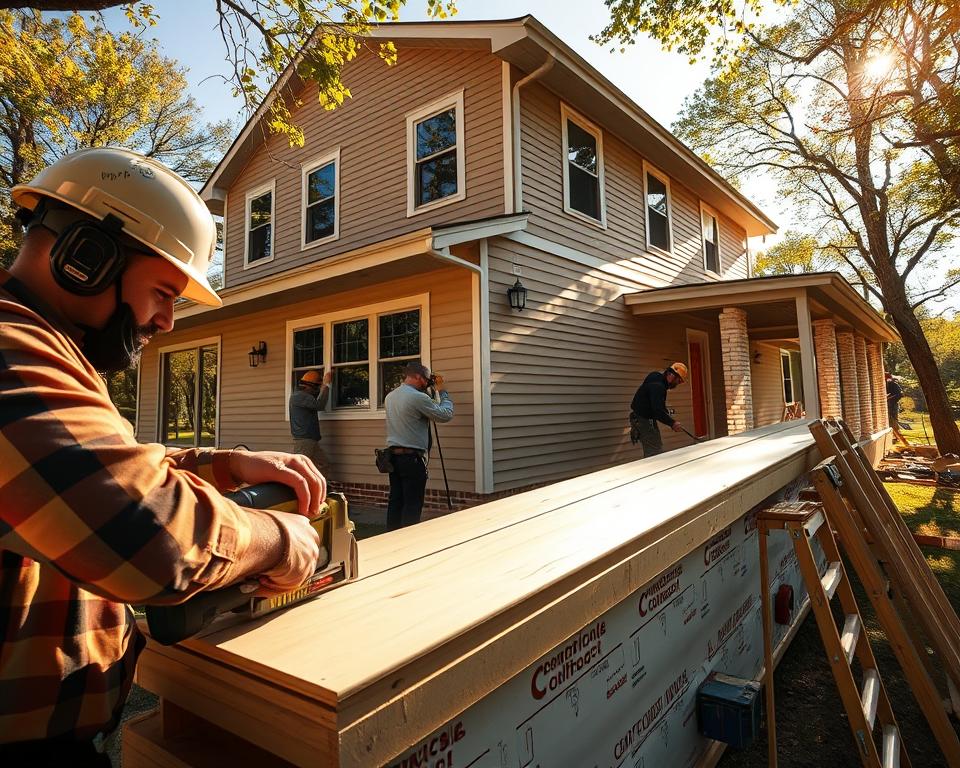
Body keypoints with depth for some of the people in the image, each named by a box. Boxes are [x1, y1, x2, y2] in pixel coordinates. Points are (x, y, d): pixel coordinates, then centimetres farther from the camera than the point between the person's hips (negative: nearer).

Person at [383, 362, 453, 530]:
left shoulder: (390, 396, 10)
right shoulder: (418, 397, -15)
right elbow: (446, 415, -10)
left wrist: (429, 391, 19)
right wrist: (443, 392, 4)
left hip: (393, 454, 8)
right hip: (412, 457, -8)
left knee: (395, 501, 13)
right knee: (412, 505, 0)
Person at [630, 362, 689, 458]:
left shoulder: (660, 383, 11)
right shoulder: (657, 385, -23)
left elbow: (660, 407, 20)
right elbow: (658, 410, -30)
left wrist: (671, 421, 12)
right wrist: (672, 423, -23)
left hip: (645, 419, 11)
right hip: (643, 420, -11)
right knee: (656, 453, -11)